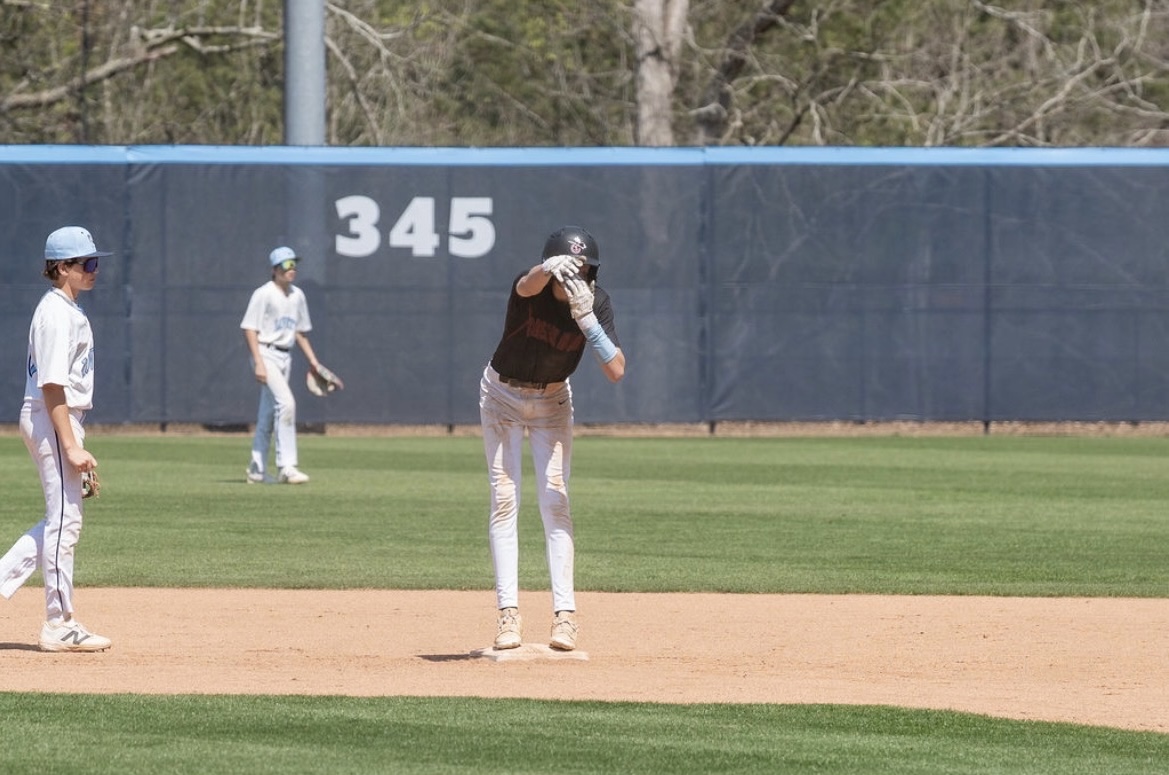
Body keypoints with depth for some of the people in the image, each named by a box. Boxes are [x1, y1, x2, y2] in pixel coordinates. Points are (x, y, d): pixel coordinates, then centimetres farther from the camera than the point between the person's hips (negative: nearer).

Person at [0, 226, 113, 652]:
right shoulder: (57, 314, -16)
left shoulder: (68, 311, 15)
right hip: (52, 421, -10)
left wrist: (75, 443, 19)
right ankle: (59, 625, 0)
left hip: (61, 420, 10)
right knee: (64, 520, -5)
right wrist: (72, 446, -24)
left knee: (61, 519, 15)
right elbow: (52, 386, -21)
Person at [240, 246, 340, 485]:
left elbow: (300, 331, 20)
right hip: (266, 354, -7)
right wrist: (258, 363, -21)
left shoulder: (297, 296, 11)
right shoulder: (263, 294, -11)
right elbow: (249, 329, -13)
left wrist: (313, 361, 15)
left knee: (268, 413, 11)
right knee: (286, 402, -21)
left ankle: (256, 469, 19)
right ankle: (286, 466, -22)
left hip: (285, 356, 7)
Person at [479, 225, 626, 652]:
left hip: (552, 400, 2)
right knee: (504, 500, -7)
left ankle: (564, 612, -8)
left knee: (555, 501, -6)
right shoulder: (531, 288, -27)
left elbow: (616, 371, -29)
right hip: (503, 396, -2)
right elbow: (528, 285, -55)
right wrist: (549, 270, -78)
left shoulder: (596, 301, -20)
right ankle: (508, 612, -9)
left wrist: (586, 317, -40)